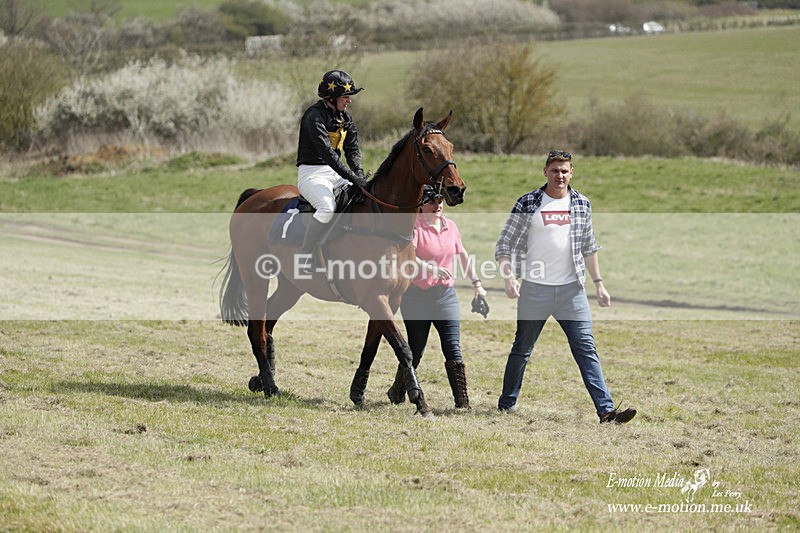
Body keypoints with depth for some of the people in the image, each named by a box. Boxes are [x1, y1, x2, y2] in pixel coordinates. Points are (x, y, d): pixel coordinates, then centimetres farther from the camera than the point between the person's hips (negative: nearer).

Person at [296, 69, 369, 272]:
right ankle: (305, 259, -29)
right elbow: (327, 152, -25)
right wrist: (353, 178, -31)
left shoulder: (345, 118, 12)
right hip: (311, 173, -8)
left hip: (335, 173, 8)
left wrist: (360, 175, -13)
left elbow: (353, 150, 7)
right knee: (327, 206, -34)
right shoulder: (314, 116, -15)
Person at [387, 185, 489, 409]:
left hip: (446, 295, 4)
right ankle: (397, 393, 29)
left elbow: (463, 255, 22)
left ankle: (463, 402, -10)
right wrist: (431, 268, -42)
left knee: (453, 348, -7)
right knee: (416, 350, 6)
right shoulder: (415, 227, -11)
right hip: (417, 296, -4)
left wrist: (477, 284, 19)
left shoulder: (450, 226, 8)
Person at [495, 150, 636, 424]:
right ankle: (506, 404, 23)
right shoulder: (528, 204, -3)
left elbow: (589, 248, 17)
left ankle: (606, 409, -12)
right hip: (535, 289, -2)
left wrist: (598, 283, 13)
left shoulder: (582, 204, 8)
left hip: (571, 289, 2)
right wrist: (508, 277, -17)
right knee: (522, 349, 8)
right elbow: (504, 245, -3)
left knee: (586, 348, -5)